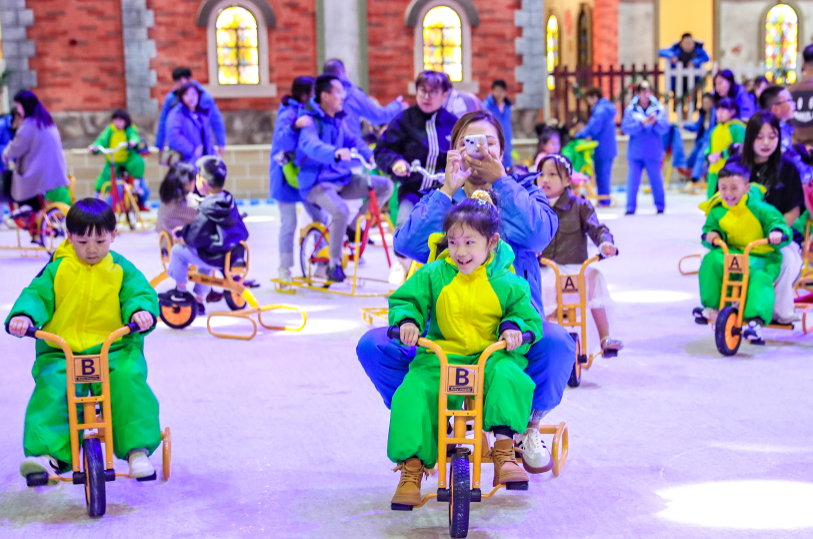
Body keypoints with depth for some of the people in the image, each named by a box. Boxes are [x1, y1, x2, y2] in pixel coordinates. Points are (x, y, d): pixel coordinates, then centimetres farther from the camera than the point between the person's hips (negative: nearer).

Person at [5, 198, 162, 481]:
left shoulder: (122, 270, 9)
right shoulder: (57, 270, 8)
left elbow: (139, 292, 0)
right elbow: (37, 295, 1)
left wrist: (141, 310, -25)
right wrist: (23, 315, -22)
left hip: (115, 350, 0)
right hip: (61, 353, 1)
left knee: (129, 378, -30)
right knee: (51, 386, -29)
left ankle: (138, 449, -24)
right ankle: (47, 454, -31)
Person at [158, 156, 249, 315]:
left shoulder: (207, 210, -18)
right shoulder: (229, 201, 5)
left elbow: (194, 239, -19)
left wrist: (182, 231, 3)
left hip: (216, 258, -9)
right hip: (234, 255, 9)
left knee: (178, 251, 3)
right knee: (203, 264, 36)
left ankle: (180, 291, 13)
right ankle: (199, 302, 42)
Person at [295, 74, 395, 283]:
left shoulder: (338, 120, 12)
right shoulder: (311, 121, -14)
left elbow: (352, 140, 15)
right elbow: (310, 144, -34)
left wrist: (370, 155, -6)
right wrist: (335, 153, -52)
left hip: (343, 180, 8)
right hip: (317, 183, -8)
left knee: (385, 186, -5)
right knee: (341, 211, -35)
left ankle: (353, 227, 8)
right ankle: (334, 264, -15)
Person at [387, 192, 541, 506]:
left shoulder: (507, 284, 1)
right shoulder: (433, 276, 4)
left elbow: (530, 318, 6)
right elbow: (404, 300, 9)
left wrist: (515, 328, -17)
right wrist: (407, 320, -14)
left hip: (492, 356, -1)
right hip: (440, 356, 1)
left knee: (507, 376, -34)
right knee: (413, 394, -25)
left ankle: (504, 454, -30)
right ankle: (411, 469, -17)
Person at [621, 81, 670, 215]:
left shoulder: (658, 108, 2)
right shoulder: (631, 109, 0)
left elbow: (665, 129, -2)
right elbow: (626, 128, -9)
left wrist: (655, 122, -20)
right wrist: (642, 123, -19)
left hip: (653, 152, 0)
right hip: (635, 152, 0)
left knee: (656, 180, 6)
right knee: (632, 180, -1)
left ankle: (660, 207, 18)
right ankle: (630, 209, 5)